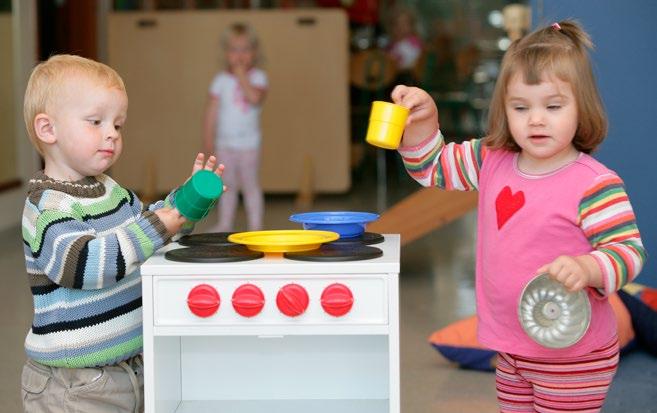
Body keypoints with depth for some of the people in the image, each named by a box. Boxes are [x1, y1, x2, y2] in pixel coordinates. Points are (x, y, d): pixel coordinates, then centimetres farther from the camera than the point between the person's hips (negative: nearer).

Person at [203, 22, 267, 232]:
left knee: (250, 184, 1)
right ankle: (225, 225, 21)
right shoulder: (221, 79, 3)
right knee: (228, 185, 12)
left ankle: (255, 226, 7)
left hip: (248, 142, -3)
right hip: (225, 142, 3)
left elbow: (255, 98, -25)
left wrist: (241, 76, -18)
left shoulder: (257, 77, -5)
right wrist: (208, 136, 0)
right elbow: (212, 109, 4)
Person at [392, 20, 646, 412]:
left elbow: (630, 252, -19)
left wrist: (587, 268, -39)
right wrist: (423, 119, -5)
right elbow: (432, 166, 12)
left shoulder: (595, 184, -19)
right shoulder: (491, 161, 1)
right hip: (512, 349, 7)